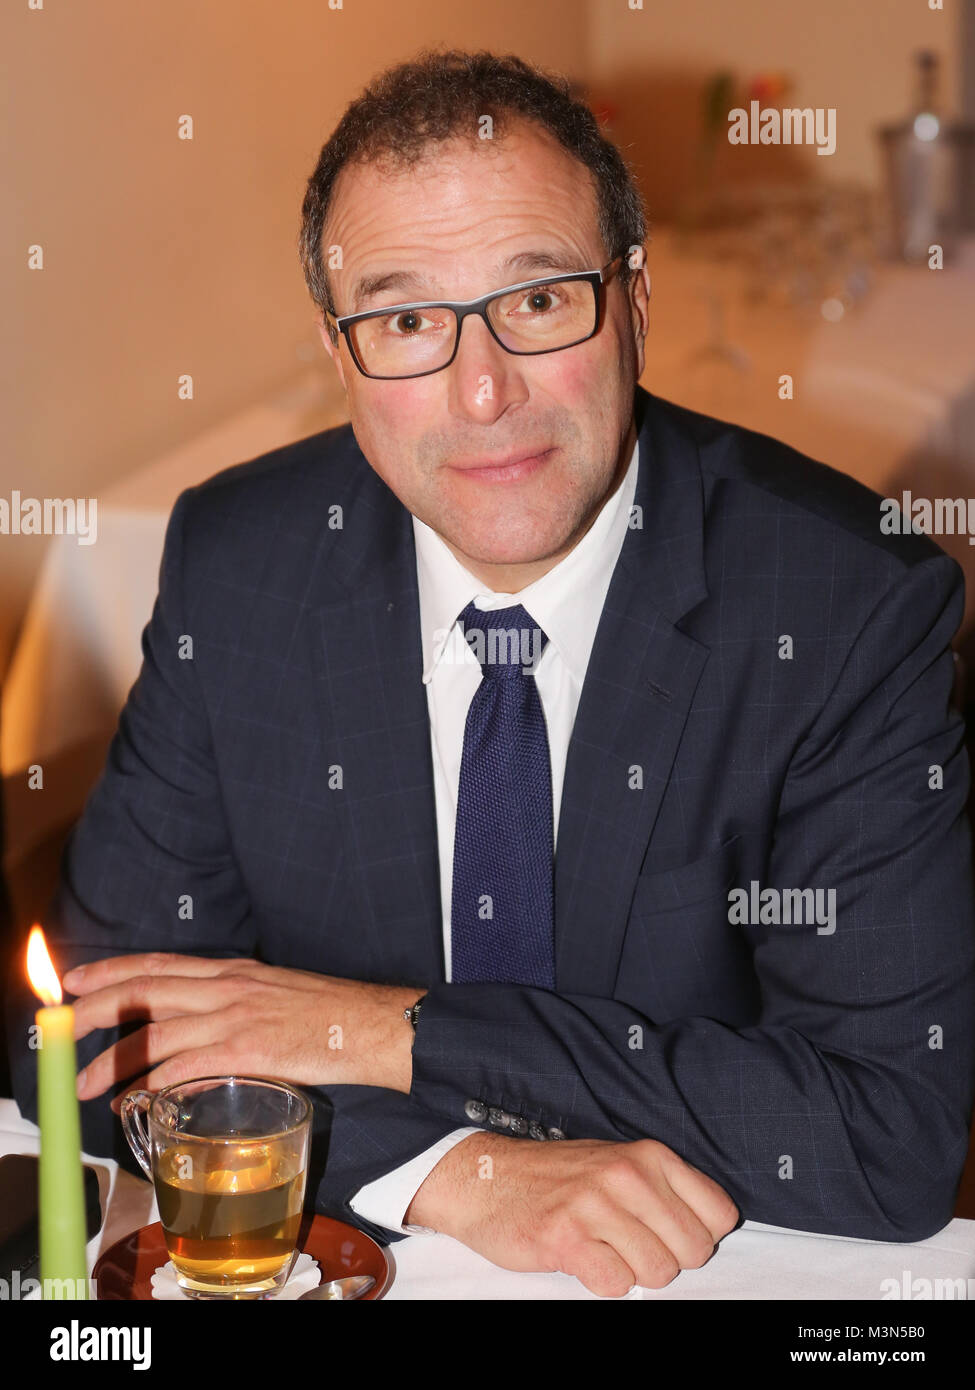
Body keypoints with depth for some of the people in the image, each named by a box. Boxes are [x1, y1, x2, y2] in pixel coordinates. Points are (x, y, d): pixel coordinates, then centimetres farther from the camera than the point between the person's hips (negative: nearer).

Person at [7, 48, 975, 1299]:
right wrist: (455, 1171, -20)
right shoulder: (233, 566, -6)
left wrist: (392, 1031, -18)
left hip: (709, 1264, -2)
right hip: (341, 1257, 3)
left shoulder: (856, 606, -14)